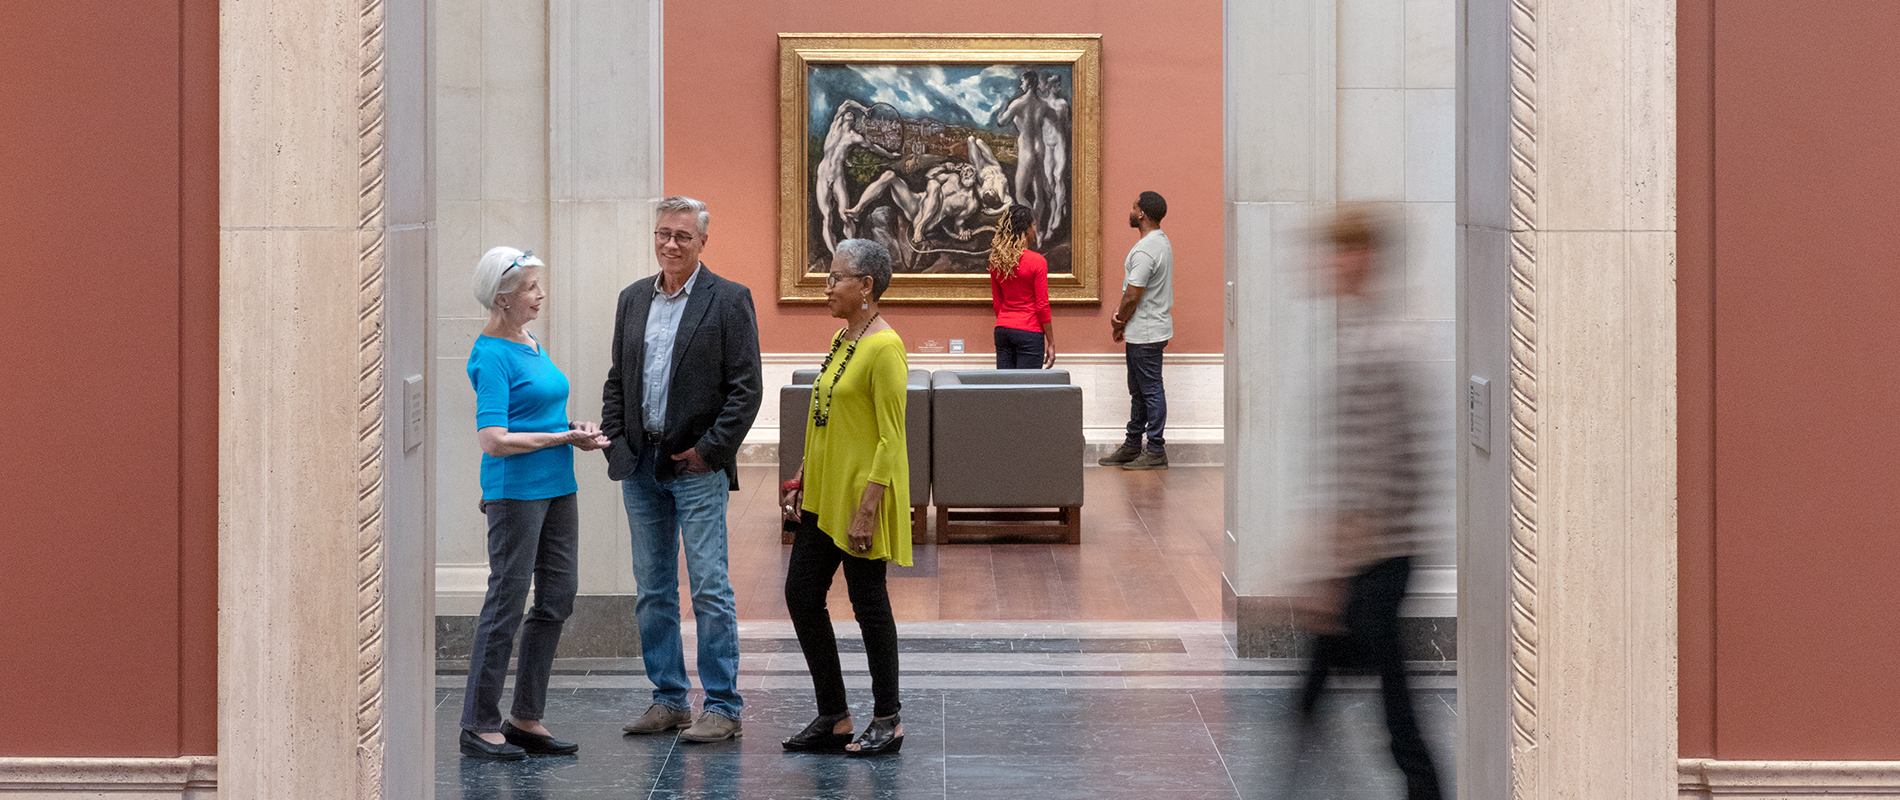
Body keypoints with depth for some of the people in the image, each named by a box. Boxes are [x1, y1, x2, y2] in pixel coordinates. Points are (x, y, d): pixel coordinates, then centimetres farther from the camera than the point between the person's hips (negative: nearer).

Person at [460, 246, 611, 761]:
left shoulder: (532, 344, 14)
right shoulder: (492, 355, -14)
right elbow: (494, 439, -21)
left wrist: (575, 428, 6)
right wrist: (564, 438, -15)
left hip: (555, 486, 9)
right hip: (516, 489, -9)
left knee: (558, 598, 9)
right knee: (506, 603, -4)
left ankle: (525, 720, 16)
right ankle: (479, 726, 3)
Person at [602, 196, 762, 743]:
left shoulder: (729, 301, -4)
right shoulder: (633, 300, 13)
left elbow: (746, 388, -7)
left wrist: (709, 450, -11)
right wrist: (615, 440, 6)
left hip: (697, 466, -6)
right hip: (640, 465, 6)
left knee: (710, 590, -5)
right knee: (653, 589, 10)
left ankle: (722, 707, 0)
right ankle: (669, 699, 18)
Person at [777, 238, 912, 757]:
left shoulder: (884, 348, -16)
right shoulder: (842, 339, 12)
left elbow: (891, 440, -19)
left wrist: (867, 508, -22)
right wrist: (803, 477, 15)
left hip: (861, 494, -9)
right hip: (823, 494, 9)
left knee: (868, 602, 0)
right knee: (801, 595, 9)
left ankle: (887, 722, 13)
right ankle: (833, 717, 18)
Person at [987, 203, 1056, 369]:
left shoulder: (996, 260, 5)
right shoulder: (1037, 261, -11)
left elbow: (996, 303, 12)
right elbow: (1042, 305, -9)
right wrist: (1051, 343, -3)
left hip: (1002, 330, 6)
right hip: (1029, 332, -6)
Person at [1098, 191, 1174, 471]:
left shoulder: (1145, 251, -23)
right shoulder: (1162, 241, 12)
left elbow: (1132, 297, -21)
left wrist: (1119, 324, -6)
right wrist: (1122, 310, 5)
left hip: (1145, 335, -11)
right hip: (1148, 331, 11)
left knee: (1151, 391, -4)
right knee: (1139, 391, 16)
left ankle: (1156, 452, 0)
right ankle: (1132, 447, 24)